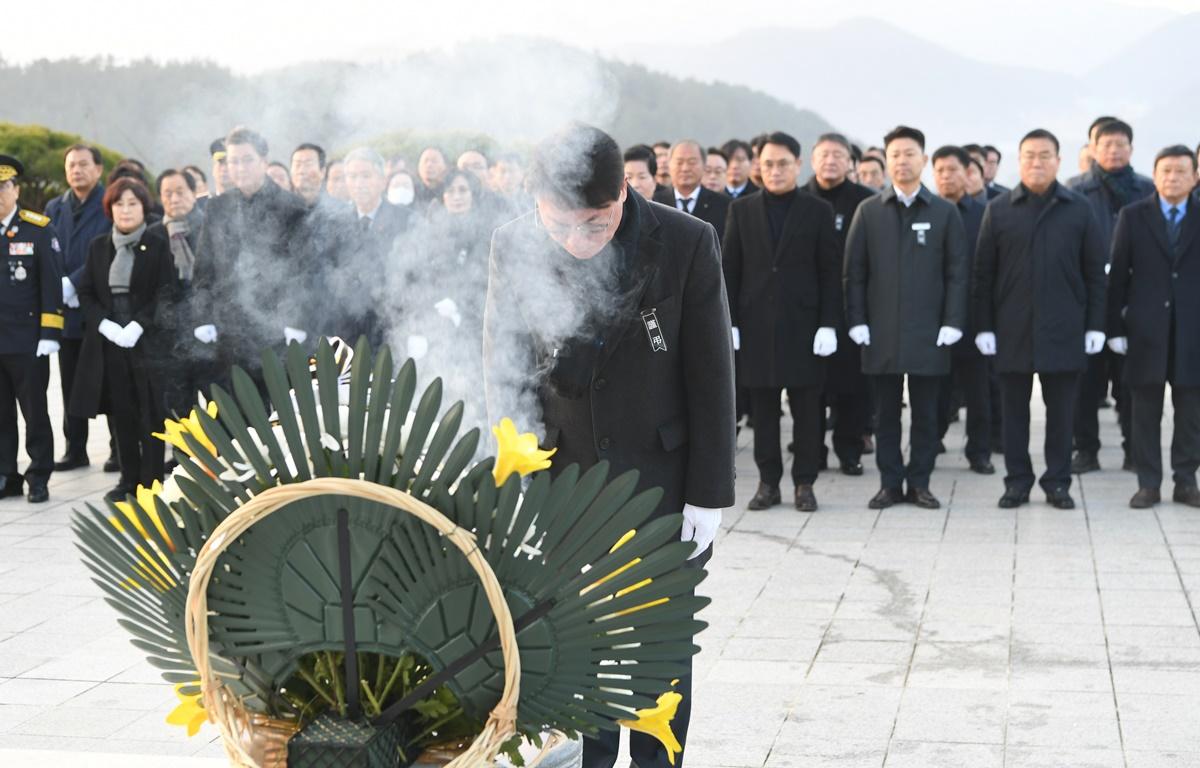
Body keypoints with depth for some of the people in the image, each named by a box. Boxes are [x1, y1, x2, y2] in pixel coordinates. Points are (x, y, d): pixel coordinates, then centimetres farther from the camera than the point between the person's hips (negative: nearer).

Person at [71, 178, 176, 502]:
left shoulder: (158, 245, 1)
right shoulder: (98, 246, 12)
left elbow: (166, 293, -6)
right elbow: (86, 293, 10)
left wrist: (138, 326, -15)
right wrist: (105, 324, -7)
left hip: (149, 341, -3)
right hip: (110, 342, 3)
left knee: (151, 413, -2)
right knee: (122, 413, 5)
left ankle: (151, 481, 4)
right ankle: (129, 478, 13)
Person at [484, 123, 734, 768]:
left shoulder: (687, 243, -12)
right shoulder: (514, 246, -6)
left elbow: (711, 376, -7)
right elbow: (503, 370, 2)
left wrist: (708, 493, -6)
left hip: (660, 476, -1)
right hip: (562, 475, 2)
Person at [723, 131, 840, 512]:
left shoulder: (818, 211, 4)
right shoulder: (741, 210, 9)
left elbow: (830, 272, 1)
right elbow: (730, 270, 7)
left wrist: (828, 324, -6)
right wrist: (728, 322, 0)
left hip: (803, 324, -1)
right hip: (756, 326, 1)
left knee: (806, 407, 2)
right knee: (763, 408, 4)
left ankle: (804, 482, 9)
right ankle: (768, 481, 12)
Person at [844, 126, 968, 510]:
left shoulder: (945, 212, 5)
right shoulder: (868, 211, 7)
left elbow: (957, 272, 3)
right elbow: (854, 271, 5)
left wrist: (953, 321, -6)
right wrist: (857, 320, -2)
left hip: (928, 330, -1)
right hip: (881, 330, 1)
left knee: (925, 412, 4)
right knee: (886, 411, 5)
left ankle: (920, 482, 12)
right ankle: (890, 483, 12)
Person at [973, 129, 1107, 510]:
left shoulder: (1079, 209, 4)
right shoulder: (999, 210, 4)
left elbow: (1095, 272, 4)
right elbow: (984, 273, 4)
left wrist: (1095, 324, -1)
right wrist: (984, 326, -2)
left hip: (1063, 328, 0)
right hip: (1012, 329, 0)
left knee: (1061, 409, 5)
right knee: (1014, 409, 6)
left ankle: (1057, 482, 14)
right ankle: (1017, 481, 14)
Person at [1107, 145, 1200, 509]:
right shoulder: (1133, 216, 3)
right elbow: (1118, 274, 2)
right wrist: (1115, 326, -3)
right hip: (1146, 328, -1)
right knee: (1145, 411, 4)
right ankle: (1148, 484, 10)